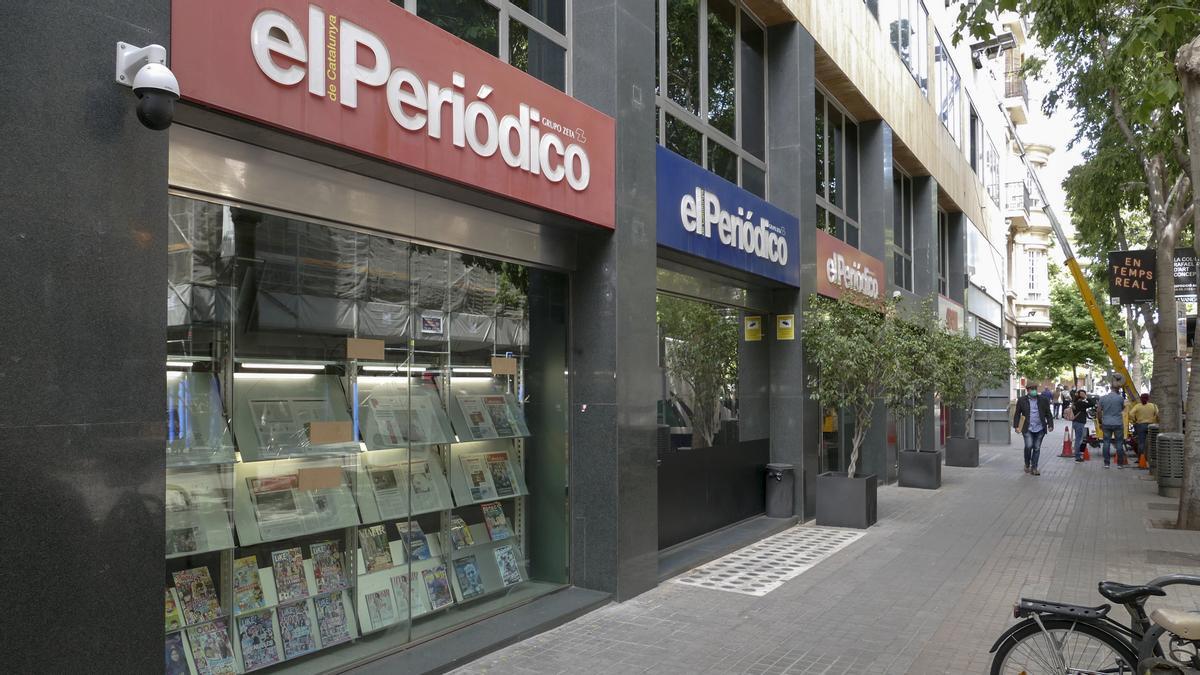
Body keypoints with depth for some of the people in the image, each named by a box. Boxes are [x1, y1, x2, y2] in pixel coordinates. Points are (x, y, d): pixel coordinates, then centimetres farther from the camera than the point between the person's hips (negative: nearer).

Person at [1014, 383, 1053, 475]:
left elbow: (1048, 414, 10)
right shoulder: (1022, 401, 4)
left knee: (1037, 448, 4)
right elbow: (1017, 414, 7)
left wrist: (1050, 425, 1)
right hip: (1027, 429, -2)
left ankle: (1034, 468, 14)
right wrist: (1016, 426, 0)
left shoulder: (1043, 400, 8)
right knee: (1029, 446, -14)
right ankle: (1027, 465, 9)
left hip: (1040, 429, 2)